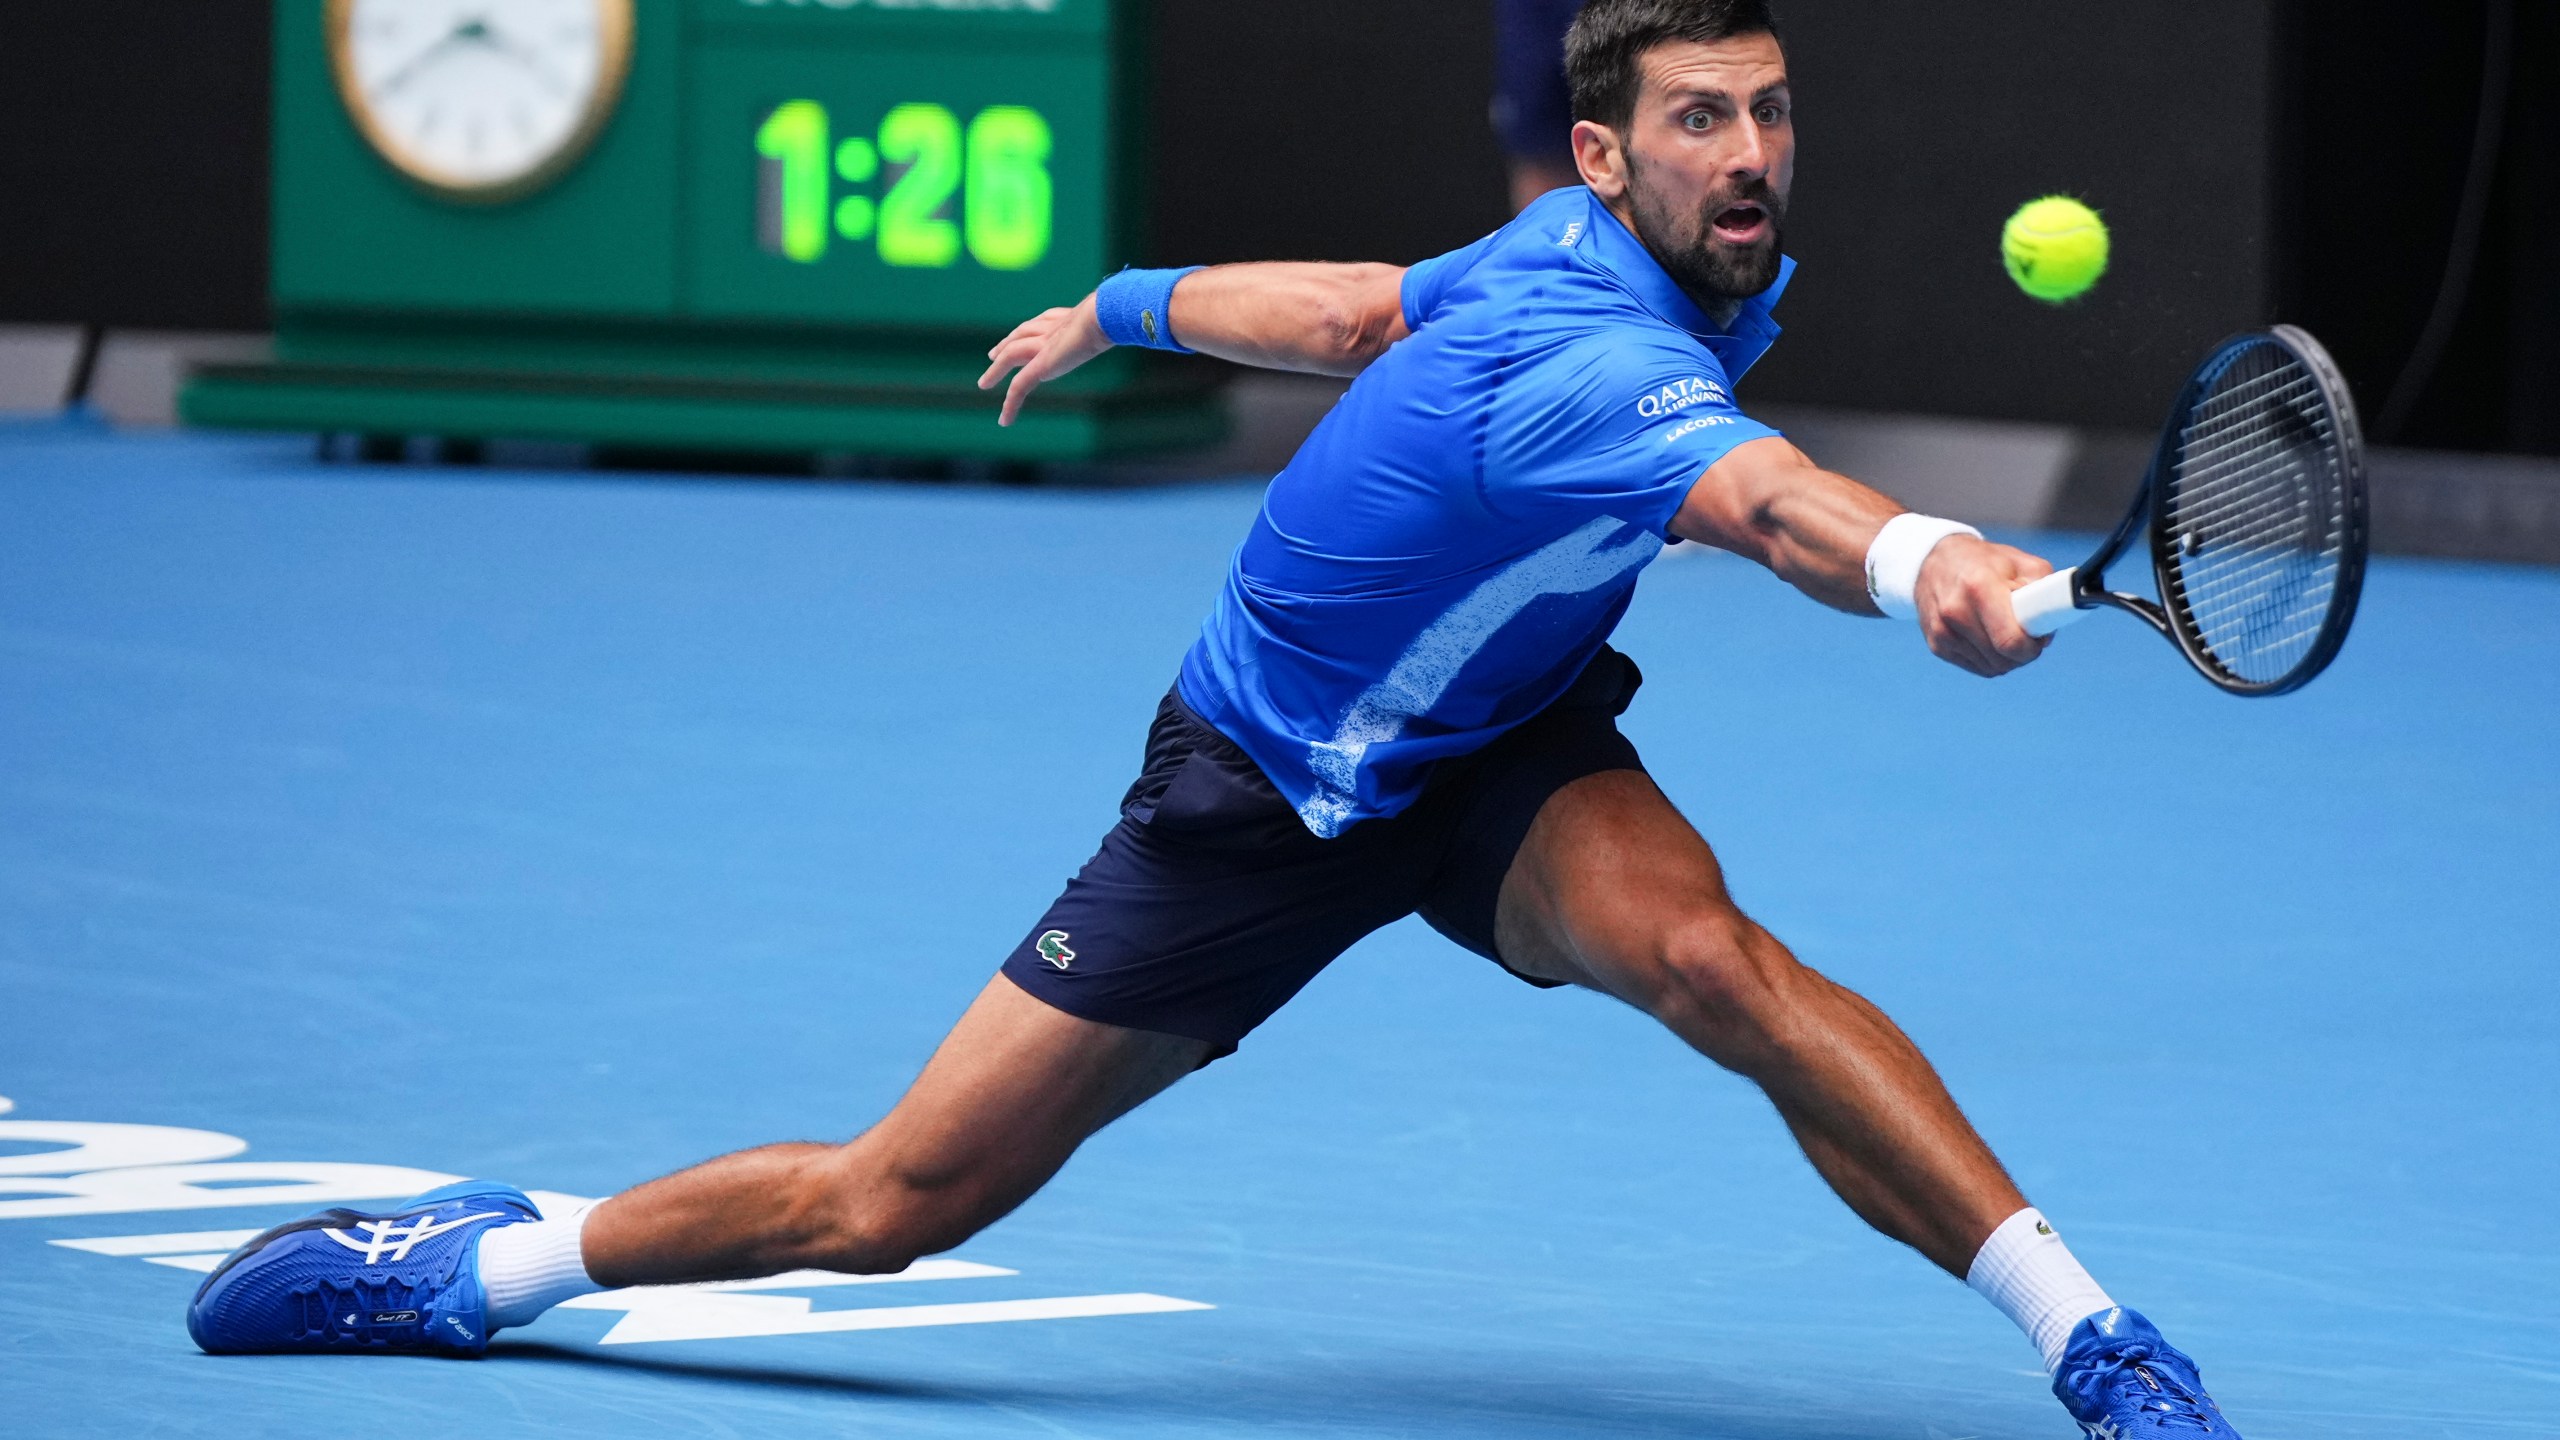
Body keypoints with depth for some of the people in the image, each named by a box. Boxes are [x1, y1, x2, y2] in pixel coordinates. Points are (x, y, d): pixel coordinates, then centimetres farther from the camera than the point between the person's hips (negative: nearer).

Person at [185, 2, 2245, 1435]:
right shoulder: (1588, 357, -36)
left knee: (1703, 952, -30)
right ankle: (496, 1260, 25)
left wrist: (1122, 307, 23)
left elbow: (1346, 306, 7)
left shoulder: (1691, 265, -9)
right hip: (1262, 789, -5)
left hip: (1498, 751, 5)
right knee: (901, 1202, 1)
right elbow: (1766, 500, -60)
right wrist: (1936, 566, -80)